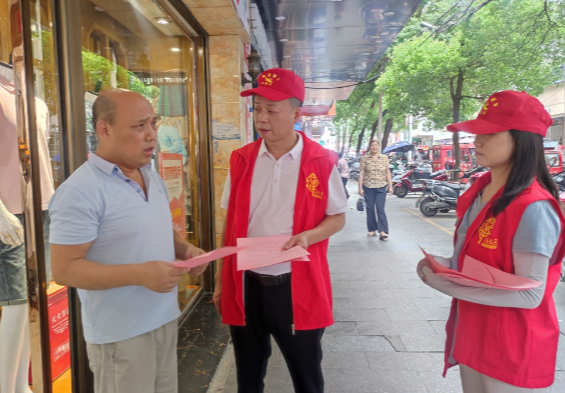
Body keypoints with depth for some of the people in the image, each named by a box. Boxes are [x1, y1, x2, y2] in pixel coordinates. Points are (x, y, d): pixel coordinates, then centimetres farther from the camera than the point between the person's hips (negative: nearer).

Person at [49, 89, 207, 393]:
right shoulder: (81, 191, -19)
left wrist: (184, 249, -2)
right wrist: (139, 274, -28)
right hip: (121, 334, -7)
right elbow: (64, 270, -19)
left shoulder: (153, 178, 7)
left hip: (164, 319, 7)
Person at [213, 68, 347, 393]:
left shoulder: (322, 162, -8)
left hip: (298, 286, -3)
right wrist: (221, 278, 8)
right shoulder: (241, 160, 1)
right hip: (246, 285, 3)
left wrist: (309, 236, -21)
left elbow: (338, 217, 1)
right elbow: (231, 223, 8)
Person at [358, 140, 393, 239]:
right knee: (370, 209, 7)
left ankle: (382, 231, -11)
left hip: (381, 187, 0)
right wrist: (360, 188, -5)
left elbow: (388, 173, 8)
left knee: (380, 209, -8)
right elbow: (361, 173, 0)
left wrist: (390, 186, 4)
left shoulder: (384, 158, 6)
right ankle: (372, 230, 18)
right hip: (368, 187, 0)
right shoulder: (364, 158, 1)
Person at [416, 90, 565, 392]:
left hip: (512, 348, -7)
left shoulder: (534, 209, -24)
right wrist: (446, 266, -4)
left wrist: (450, 286, -27)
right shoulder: (479, 190, 2)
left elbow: (530, 295, -24)